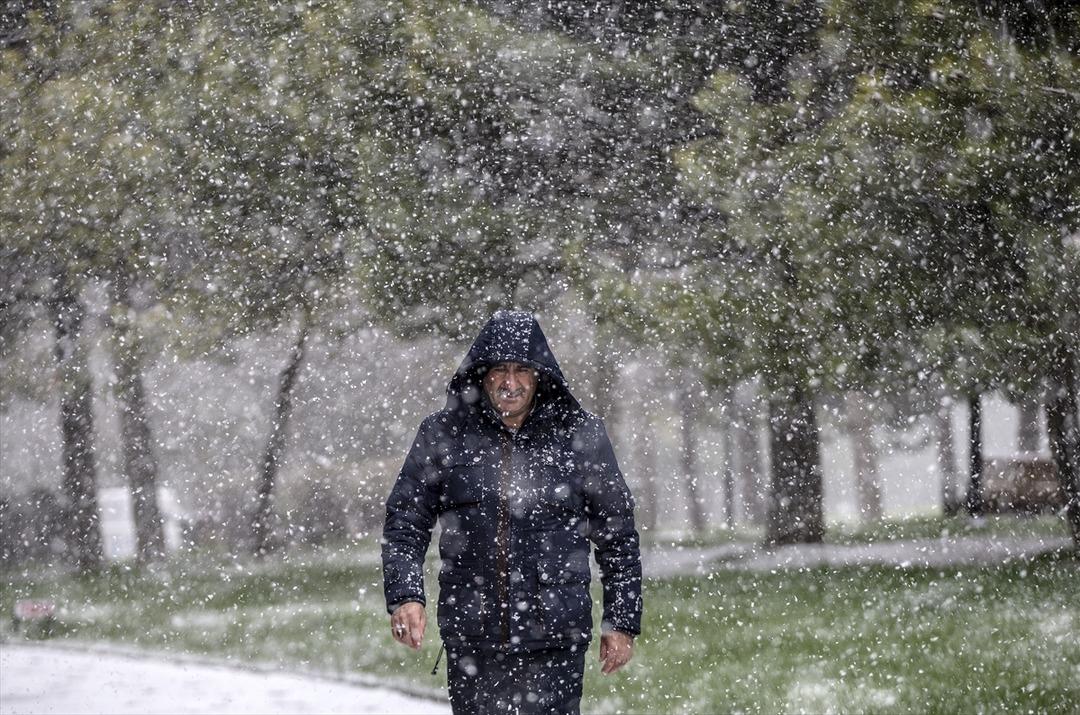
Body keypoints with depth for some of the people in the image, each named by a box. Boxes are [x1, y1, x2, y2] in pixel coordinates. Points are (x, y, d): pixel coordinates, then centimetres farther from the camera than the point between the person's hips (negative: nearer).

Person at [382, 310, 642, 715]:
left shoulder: (580, 436, 2)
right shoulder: (443, 434, 4)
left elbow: (617, 536, 8)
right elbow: (405, 521, 7)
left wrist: (622, 621, 6)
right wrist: (404, 595, -8)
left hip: (553, 640, -2)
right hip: (470, 640, 2)